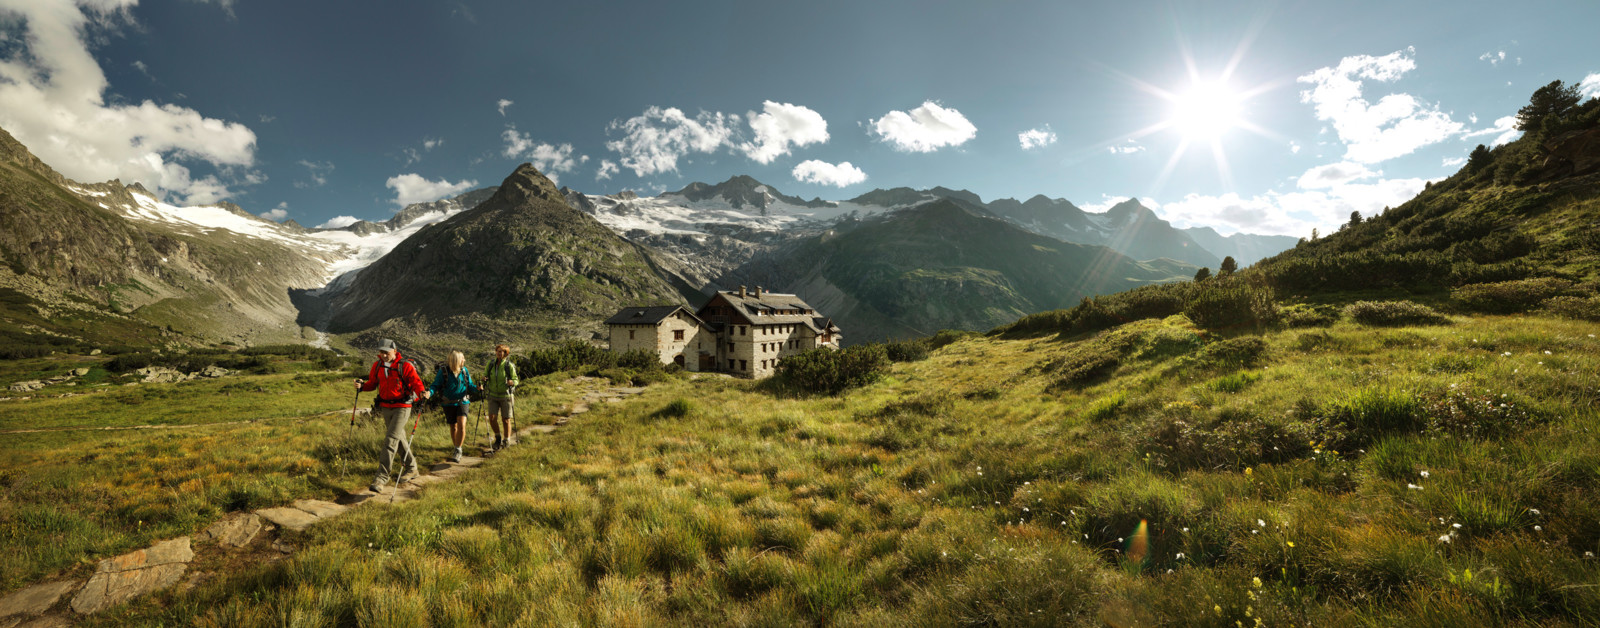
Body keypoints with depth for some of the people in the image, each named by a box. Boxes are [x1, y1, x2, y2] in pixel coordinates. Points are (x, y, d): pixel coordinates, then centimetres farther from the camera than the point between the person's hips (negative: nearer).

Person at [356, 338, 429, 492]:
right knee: (400, 439, 16)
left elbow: (416, 382, -13)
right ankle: (412, 469, 30)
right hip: (385, 408, 6)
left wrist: (422, 392, -33)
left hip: (402, 408, -6)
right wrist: (362, 385, -9)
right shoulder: (377, 366, 7)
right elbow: (372, 383, 13)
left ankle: (382, 476, -10)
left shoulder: (405, 366, -10)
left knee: (390, 440, -14)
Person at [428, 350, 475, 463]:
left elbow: (469, 385, 7)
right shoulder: (443, 371, -9)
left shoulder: (464, 370, 0)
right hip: (449, 404, -1)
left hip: (463, 402, 1)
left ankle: (458, 450, -6)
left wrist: (477, 387, -13)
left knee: (461, 425, -17)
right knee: (453, 427, 11)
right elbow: (436, 385, -7)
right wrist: (429, 392, -28)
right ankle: (457, 451, 28)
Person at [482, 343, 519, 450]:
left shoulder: (509, 366, -10)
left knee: (505, 420, 5)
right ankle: (498, 438, 18)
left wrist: (511, 382, -27)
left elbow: (515, 380, -4)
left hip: (505, 396, -3)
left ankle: (507, 441, 22)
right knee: (492, 418, -6)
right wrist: (484, 379, -11)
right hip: (493, 396, 3)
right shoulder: (491, 364, -1)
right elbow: (486, 375, 12)